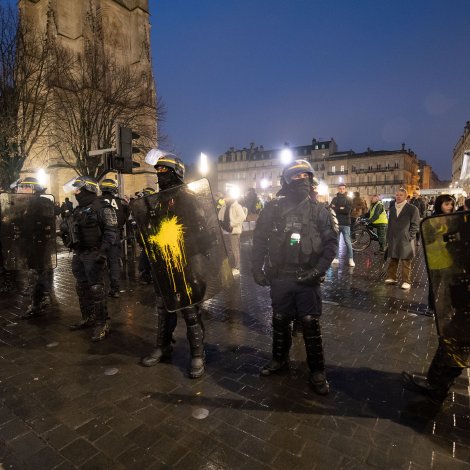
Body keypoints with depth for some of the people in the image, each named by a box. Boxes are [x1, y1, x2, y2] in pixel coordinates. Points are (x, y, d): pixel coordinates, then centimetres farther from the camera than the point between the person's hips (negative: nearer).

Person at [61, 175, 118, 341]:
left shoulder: (102, 207, -10)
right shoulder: (78, 209, 16)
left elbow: (111, 230, -17)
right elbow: (70, 228, 26)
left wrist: (103, 251, -24)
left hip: (94, 255, -9)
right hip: (79, 255, 9)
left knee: (96, 289, -7)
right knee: (82, 288, 15)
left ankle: (102, 323, 2)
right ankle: (88, 318, 29)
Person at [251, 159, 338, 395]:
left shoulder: (319, 211, -1)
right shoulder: (273, 208, -1)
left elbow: (331, 242, -3)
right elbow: (259, 240, 3)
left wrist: (318, 270, -13)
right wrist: (257, 268, -1)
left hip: (307, 278, -1)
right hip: (279, 277, 2)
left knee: (311, 323, 2)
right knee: (280, 320, 16)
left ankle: (317, 371, 19)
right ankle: (280, 358, 37)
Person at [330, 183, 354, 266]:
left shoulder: (348, 200, 4)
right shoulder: (335, 199, 11)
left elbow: (348, 210, -12)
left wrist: (336, 209, -11)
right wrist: (341, 209, -11)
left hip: (345, 224, -2)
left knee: (347, 242, -5)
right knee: (336, 241, 7)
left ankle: (351, 259, 1)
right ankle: (336, 258, 14)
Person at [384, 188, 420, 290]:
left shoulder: (412, 208, -3)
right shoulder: (392, 208, 13)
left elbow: (415, 225, -5)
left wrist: (409, 237, -11)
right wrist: (388, 239, 11)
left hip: (405, 240, -5)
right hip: (393, 240, 5)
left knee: (406, 263, 0)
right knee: (393, 261, 11)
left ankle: (406, 281, 7)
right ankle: (391, 277, 21)